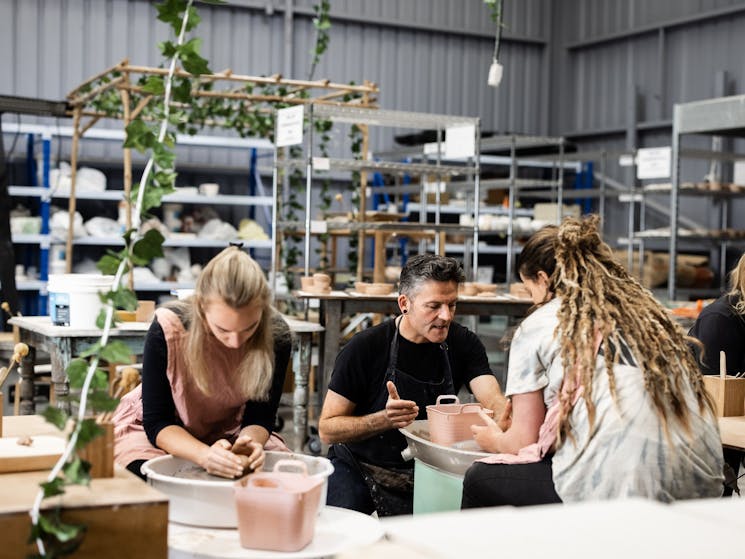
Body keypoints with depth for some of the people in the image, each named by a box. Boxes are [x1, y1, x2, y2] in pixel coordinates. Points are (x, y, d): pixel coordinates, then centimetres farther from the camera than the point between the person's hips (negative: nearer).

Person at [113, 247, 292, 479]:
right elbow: (156, 422, -21)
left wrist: (249, 442, -37)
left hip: (228, 434, 2)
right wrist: (204, 455, -41)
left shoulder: (276, 335, -21)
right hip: (160, 435, -2)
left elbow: (260, 417, -12)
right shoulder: (166, 330, -28)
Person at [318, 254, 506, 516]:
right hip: (358, 469, -4)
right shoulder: (365, 347, -15)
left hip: (425, 470, 4)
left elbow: (494, 403, -17)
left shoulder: (463, 344, -4)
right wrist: (384, 420, -32)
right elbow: (327, 429, -14)